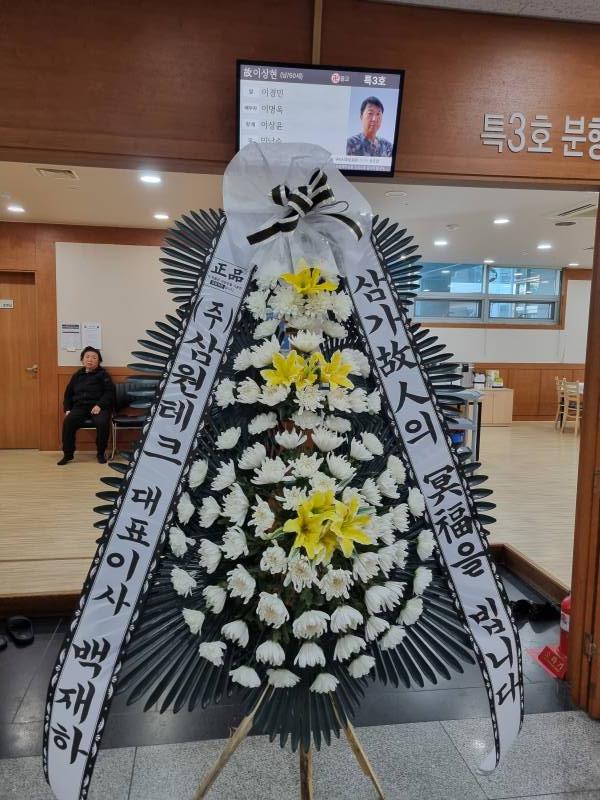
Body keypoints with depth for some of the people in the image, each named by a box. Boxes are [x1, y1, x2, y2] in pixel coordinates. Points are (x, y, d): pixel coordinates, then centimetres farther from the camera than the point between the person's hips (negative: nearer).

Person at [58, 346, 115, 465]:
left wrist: (99, 405, -17)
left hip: (98, 407, -3)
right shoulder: (77, 375, 19)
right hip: (80, 406, 3)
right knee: (68, 421, -27)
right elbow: (68, 393, 23)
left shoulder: (103, 374, 7)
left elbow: (109, 392, -3)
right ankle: (68, 454, -12)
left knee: (102, 423, -35)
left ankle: (100, 453, -13)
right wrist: (67, 409, 7)